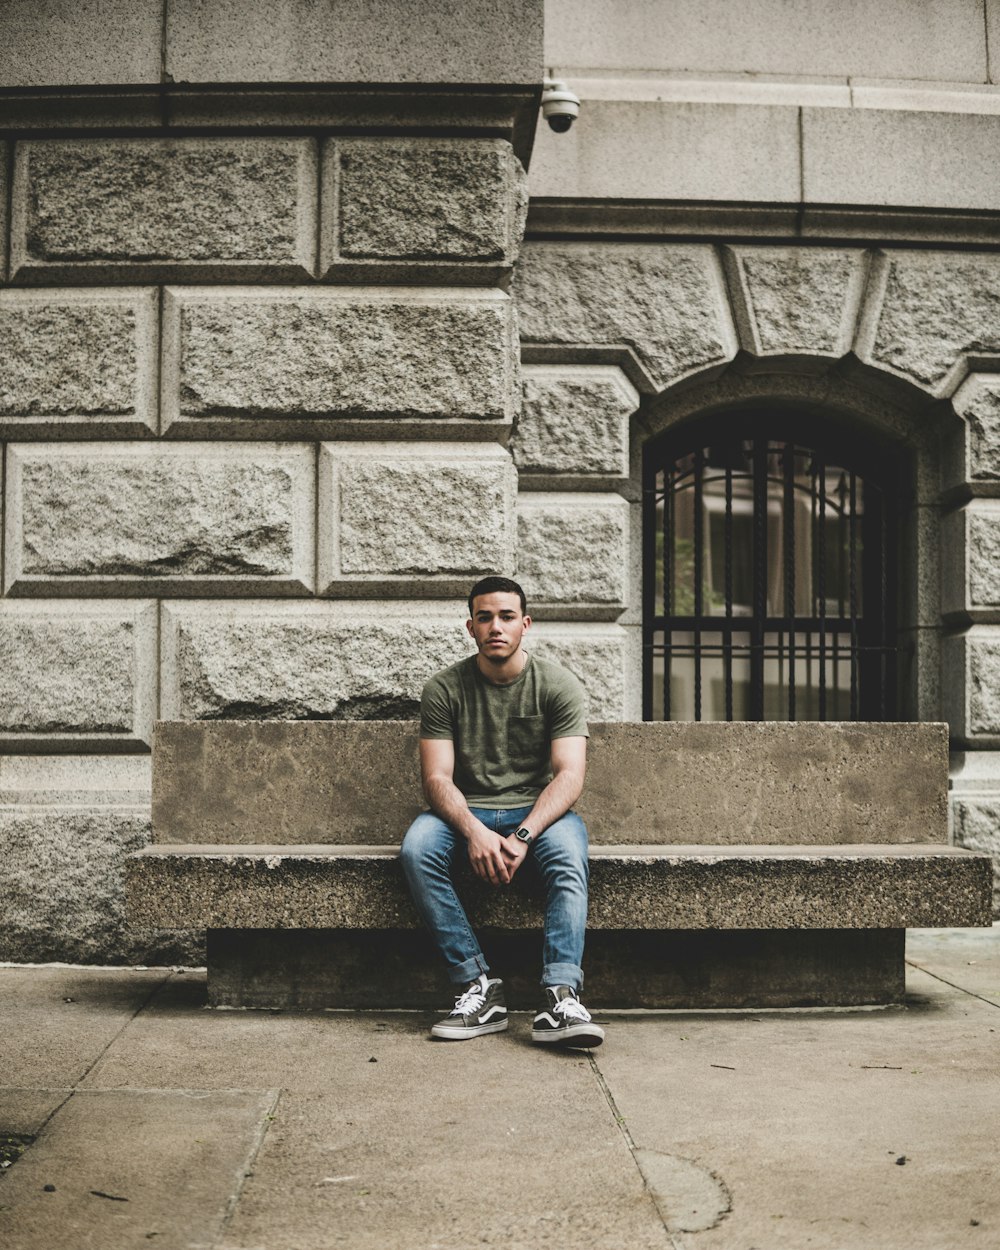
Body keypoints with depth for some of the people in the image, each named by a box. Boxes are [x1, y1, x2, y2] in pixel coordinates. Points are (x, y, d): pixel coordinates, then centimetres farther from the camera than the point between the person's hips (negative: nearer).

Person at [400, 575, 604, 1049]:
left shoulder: (559, 686, -1)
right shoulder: (443, 690, 1)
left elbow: (569, 775, -11)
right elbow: (436, 778, -7)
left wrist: (522, 836, -27)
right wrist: (474, 832, -28)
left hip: (538, 811, -1)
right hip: (466, 813, 1)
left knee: (568, 851, -35)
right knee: (417, 847, -31)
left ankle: (561, 999, -43)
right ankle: (479, 989, -28)